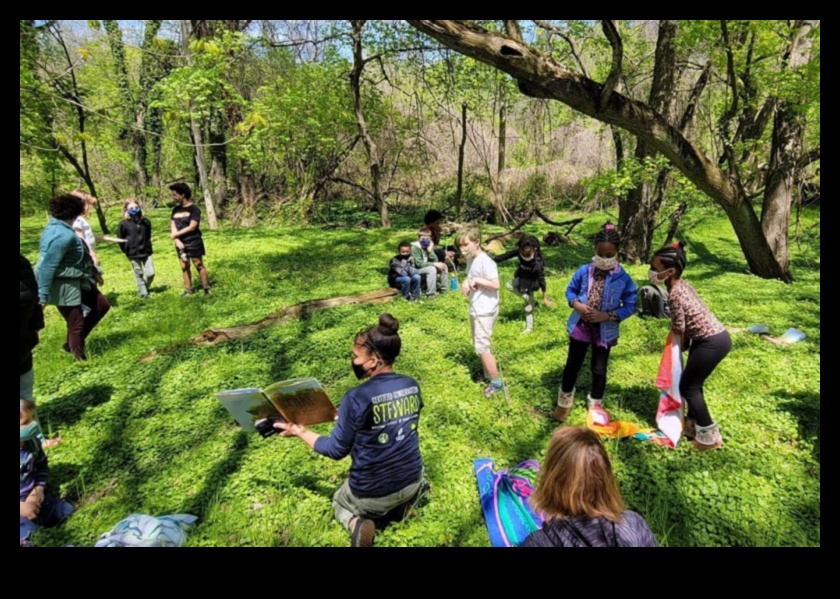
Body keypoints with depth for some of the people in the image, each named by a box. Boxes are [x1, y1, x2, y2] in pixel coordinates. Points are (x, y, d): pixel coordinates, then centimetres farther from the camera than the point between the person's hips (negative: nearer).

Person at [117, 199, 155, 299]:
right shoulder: (124, 224, -8)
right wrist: (127, 250, 1)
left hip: (146, 251, 2)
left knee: (150, 273, 0)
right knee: (139, 274, 7)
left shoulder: (145, 222, -1)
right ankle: (143, 293, 18)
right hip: (133, 254, -2)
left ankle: (146, 288, 28)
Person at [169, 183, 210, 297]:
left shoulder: (194, 209, -9)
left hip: (194, 243, -6)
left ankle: (206, 288, 5)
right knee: (184, 267, 7)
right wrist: (177, 240, -11)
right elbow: (172, 226, 4)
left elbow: (192, 227, -15)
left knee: (199, 265, -2)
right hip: (180, 243, 6)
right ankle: (188, 290, 14)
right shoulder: (175, 209, 10)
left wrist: (176, 234, -10)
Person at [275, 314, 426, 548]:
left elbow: (336, 451, -14)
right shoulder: (412, 386, -8)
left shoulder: (357, 398, -26)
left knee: (340, 501, 30)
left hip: (372, 495, -5)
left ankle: (357, 523, 0)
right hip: (412, 482, 6)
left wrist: (299, 432, -1)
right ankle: (412, 494, 12)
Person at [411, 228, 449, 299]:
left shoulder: (429, 246, 3)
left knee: (444, 266, -1)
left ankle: (444, 289, 8)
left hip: (428, 269, 8)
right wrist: (434, 264, -25)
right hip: (417, 270, -8)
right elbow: (419, 263, -25)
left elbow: (435, 260, -3)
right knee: (432, 269, -32)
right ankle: (430, 294, -29)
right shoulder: (415, 247, -18)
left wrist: (430, 251, -17)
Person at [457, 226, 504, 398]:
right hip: (475, 309, 9)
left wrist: (477, 281, -21)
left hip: (485, 311, -9)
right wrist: (466, 282, -2)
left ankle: (497, 383, 7)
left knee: (482, 347, -5)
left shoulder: (485, 261, -20)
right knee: (478, 345, 18)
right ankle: (488, 375, 34)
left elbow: (495, 285, -23)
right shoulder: (471, 260, 7)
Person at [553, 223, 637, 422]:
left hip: (605, 331, -1)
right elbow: (570, 290, 5)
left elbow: (630, 306, -9)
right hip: (580, 326, 1)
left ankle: (596, 405, 37)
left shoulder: (623, 279, -14)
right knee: (573, 365, 14)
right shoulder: (584, 271, -8)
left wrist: (607, 316, -22)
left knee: (599, 369, 14)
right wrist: (576, 304, -16)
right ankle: (565, 401, 35)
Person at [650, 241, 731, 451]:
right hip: (716, 337, 9)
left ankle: (709, 435, 15)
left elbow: (680, 331, -15)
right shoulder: (682, 285, 6)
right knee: (693, 383, 19)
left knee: (688, 387, 3)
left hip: (712, 342, -9)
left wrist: (683, 348, 2)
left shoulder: (674, 294, -22)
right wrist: (686, 345, 8)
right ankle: (693, 425, 33)